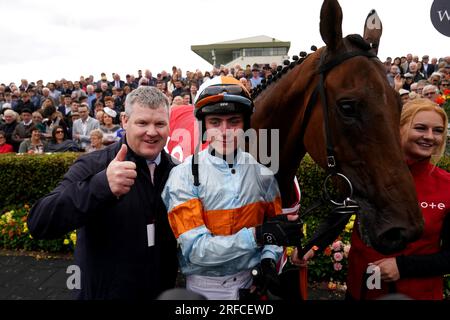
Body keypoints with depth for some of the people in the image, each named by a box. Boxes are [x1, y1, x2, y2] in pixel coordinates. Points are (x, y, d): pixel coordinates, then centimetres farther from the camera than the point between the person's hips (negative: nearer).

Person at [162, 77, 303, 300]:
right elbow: (195, 249, -23)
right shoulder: (184, 176, -17)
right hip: (205, 287, -2)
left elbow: (277, 225, 5)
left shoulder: (261, 171, -6)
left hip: (251, 281, 3)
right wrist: (257, 235, -32)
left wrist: (268, 259, -14)